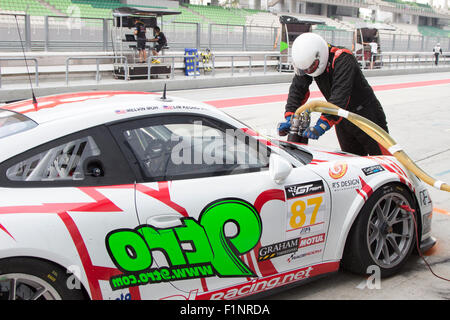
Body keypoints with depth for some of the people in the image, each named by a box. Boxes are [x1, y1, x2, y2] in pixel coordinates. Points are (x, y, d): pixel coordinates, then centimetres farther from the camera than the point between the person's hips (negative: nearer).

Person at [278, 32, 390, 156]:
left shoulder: (342, 59, -29)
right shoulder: (307, 60, -8)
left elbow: (339, 96, -38)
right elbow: (298, 88, -6)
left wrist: (322, 124, -44)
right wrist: (290, 117, -18)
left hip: (367, 117, -6)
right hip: (342, 119, 6)